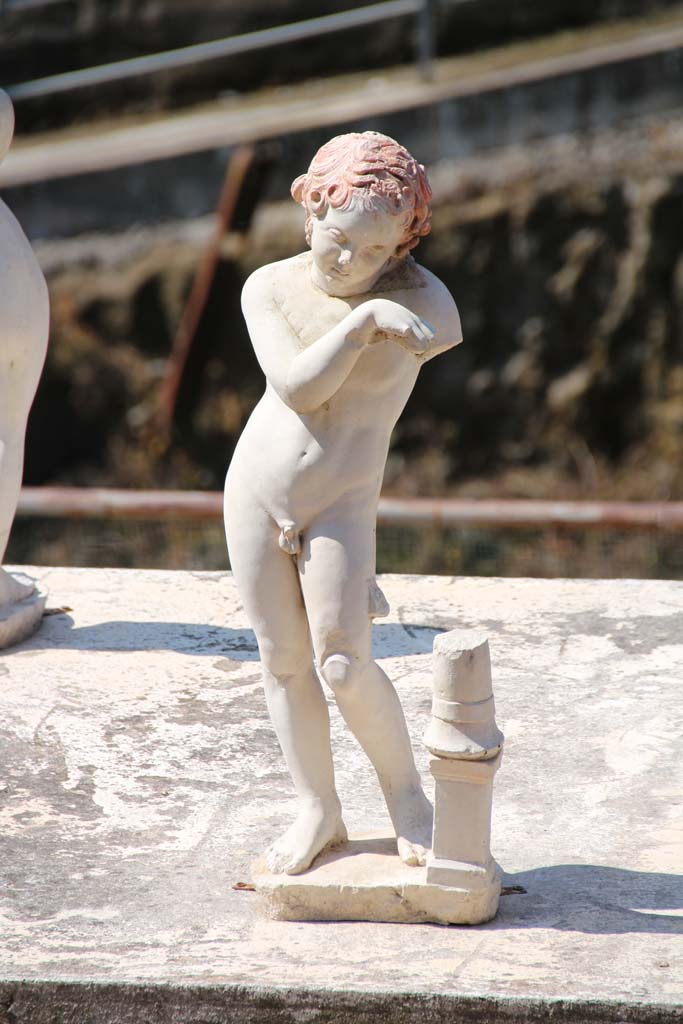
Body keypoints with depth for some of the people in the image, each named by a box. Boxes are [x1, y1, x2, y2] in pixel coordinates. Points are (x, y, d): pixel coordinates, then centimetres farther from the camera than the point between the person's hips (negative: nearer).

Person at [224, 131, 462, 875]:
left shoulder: (424, 300, -9)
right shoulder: (270, 288, -4)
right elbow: (296, 387, -16)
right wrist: (364, 319, -25)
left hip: (340, 505, -3)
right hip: (255, 493, 3)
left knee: (342, 667, -10)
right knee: (282, 660, 7)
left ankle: (405, 791, 13)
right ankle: (318, 811, 20)